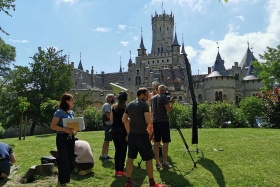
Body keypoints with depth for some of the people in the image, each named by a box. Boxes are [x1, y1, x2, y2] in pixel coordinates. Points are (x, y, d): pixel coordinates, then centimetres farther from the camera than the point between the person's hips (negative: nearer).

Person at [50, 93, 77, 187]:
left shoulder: (72, 112, 10)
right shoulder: (59, 112, -12)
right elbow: (52, 126, -15)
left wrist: (74, 130, -1)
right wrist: (65, 129, -25)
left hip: (71, 138, 7)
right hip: (62, 138, -7)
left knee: (70, 161, 11)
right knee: (64, 161, -3)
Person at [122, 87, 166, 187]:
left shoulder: (129, 105, 9)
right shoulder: (144, 105, -13)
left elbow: (124, 120, 13)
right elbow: (148, 121, -22)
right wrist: (150, 118, 0)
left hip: (132, 135, 7)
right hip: (142, 135, -7)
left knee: (130, 157, 11)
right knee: (148, 158, 2)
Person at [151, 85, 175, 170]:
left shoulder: (153, 98, 13)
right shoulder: (164, 97, -8)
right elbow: (169, 109, -12)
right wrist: (172, 103, 4)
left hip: (155, 121, 7)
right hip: (163, 121, -7)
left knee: (156, 142, 6)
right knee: (165, 142, -2)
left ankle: (157, 163, 10)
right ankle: (164, 162, -2)